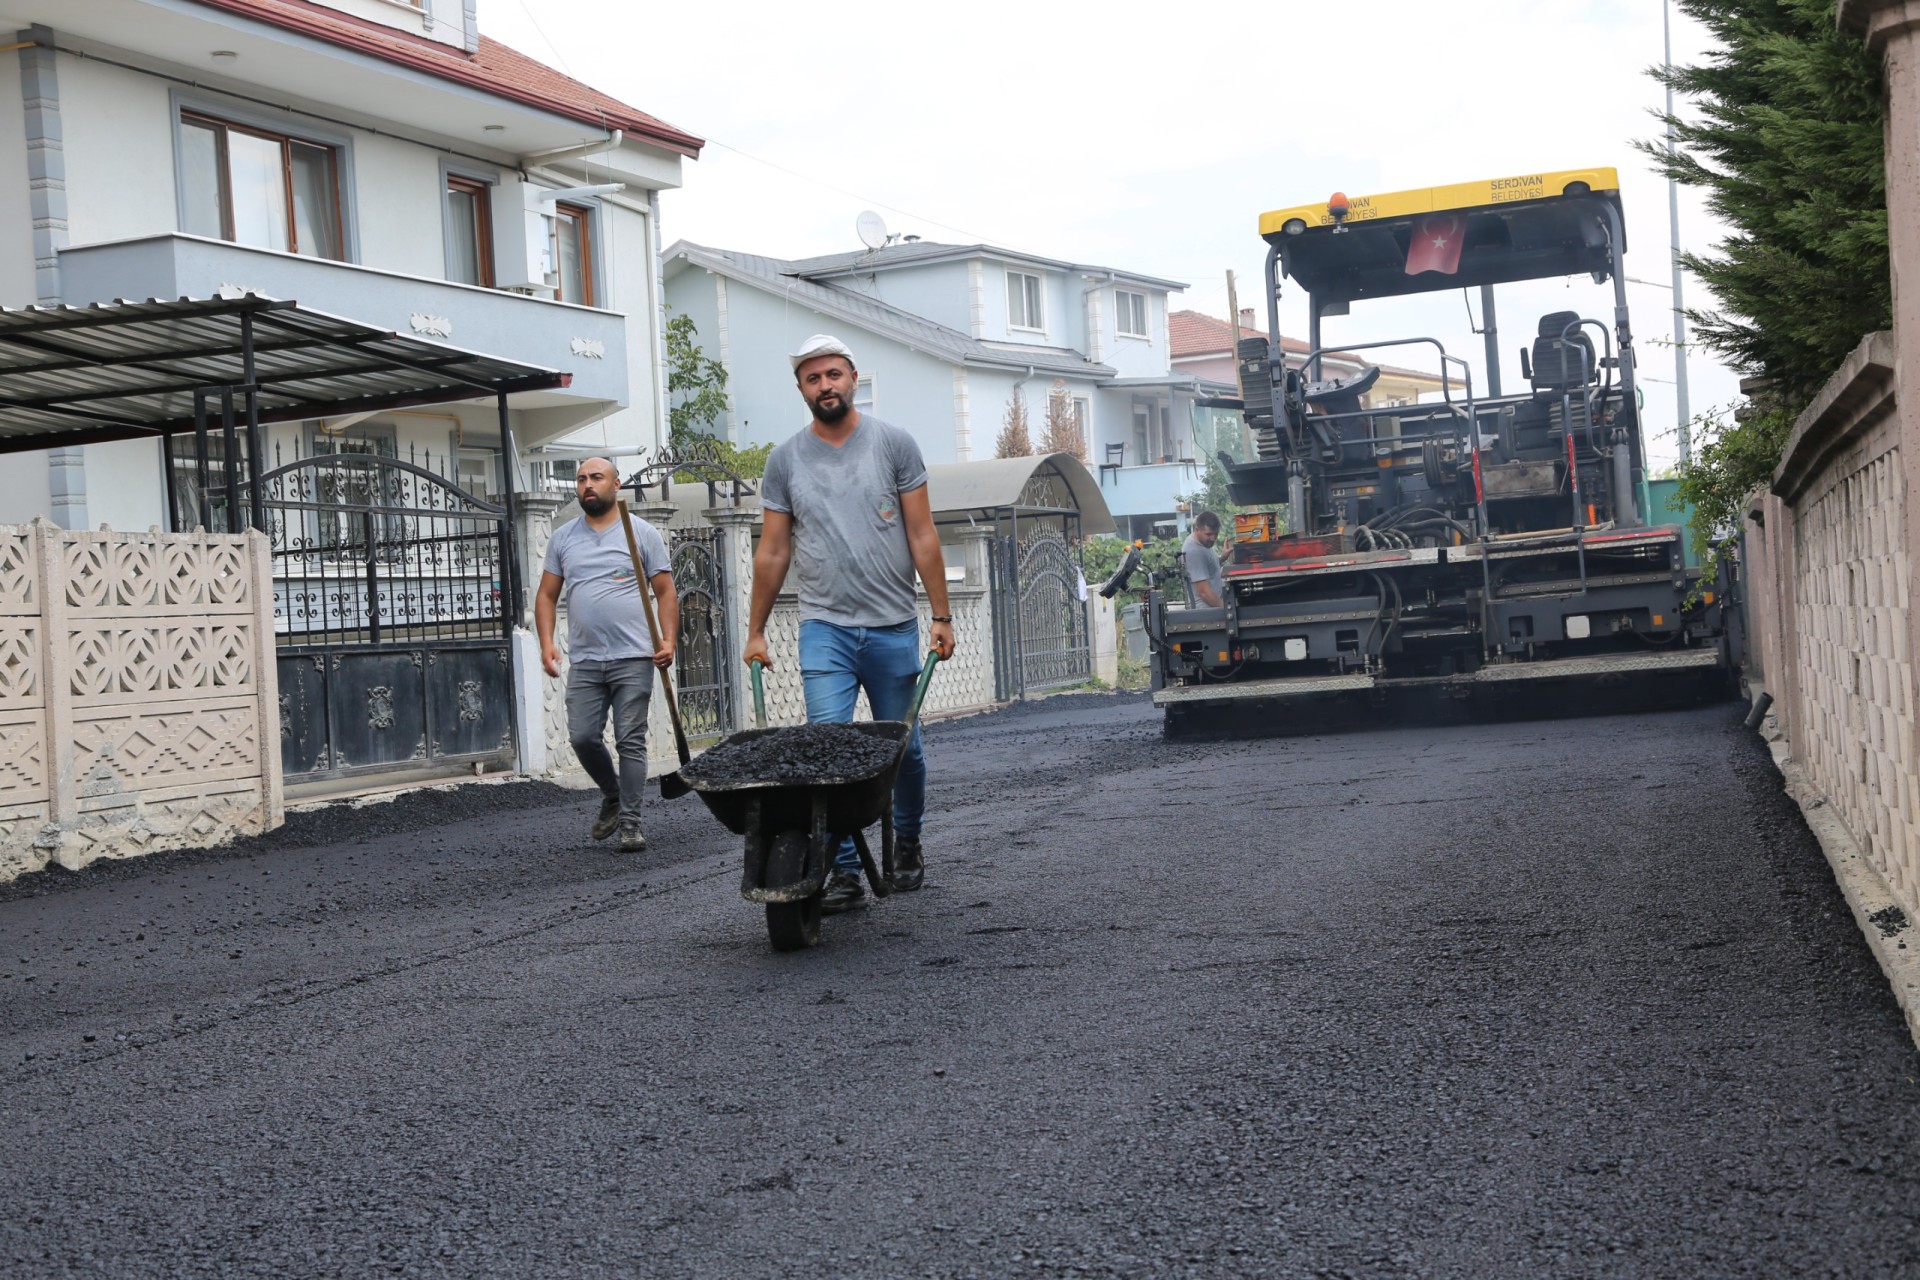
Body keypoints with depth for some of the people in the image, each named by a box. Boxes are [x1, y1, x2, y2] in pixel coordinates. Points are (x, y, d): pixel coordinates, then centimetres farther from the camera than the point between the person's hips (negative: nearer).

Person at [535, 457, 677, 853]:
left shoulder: (643, 533, 3)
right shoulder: (563, 538, 12)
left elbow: (665, 592, 1)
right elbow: (547, 596, 13)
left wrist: (668, 640, -11)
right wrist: (546, 642, -1)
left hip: (633, 659, -3)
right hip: (583, 662, 3)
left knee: (630, 741, -4)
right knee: (583, 738, 1)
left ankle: (630, 823, 3)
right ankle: (612, 796, 27)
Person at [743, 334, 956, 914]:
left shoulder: (893, 443, 1)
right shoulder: (786, 458, 5)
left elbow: (922, 535, 0)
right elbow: (772, 552, 9)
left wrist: (941, 615, -4)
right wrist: (755, 631, 9)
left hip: (893, 627, 0)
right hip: (824, 628, 0)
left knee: (903, 748, 10)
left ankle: (907, 842, 35)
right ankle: (844, 873, -5)